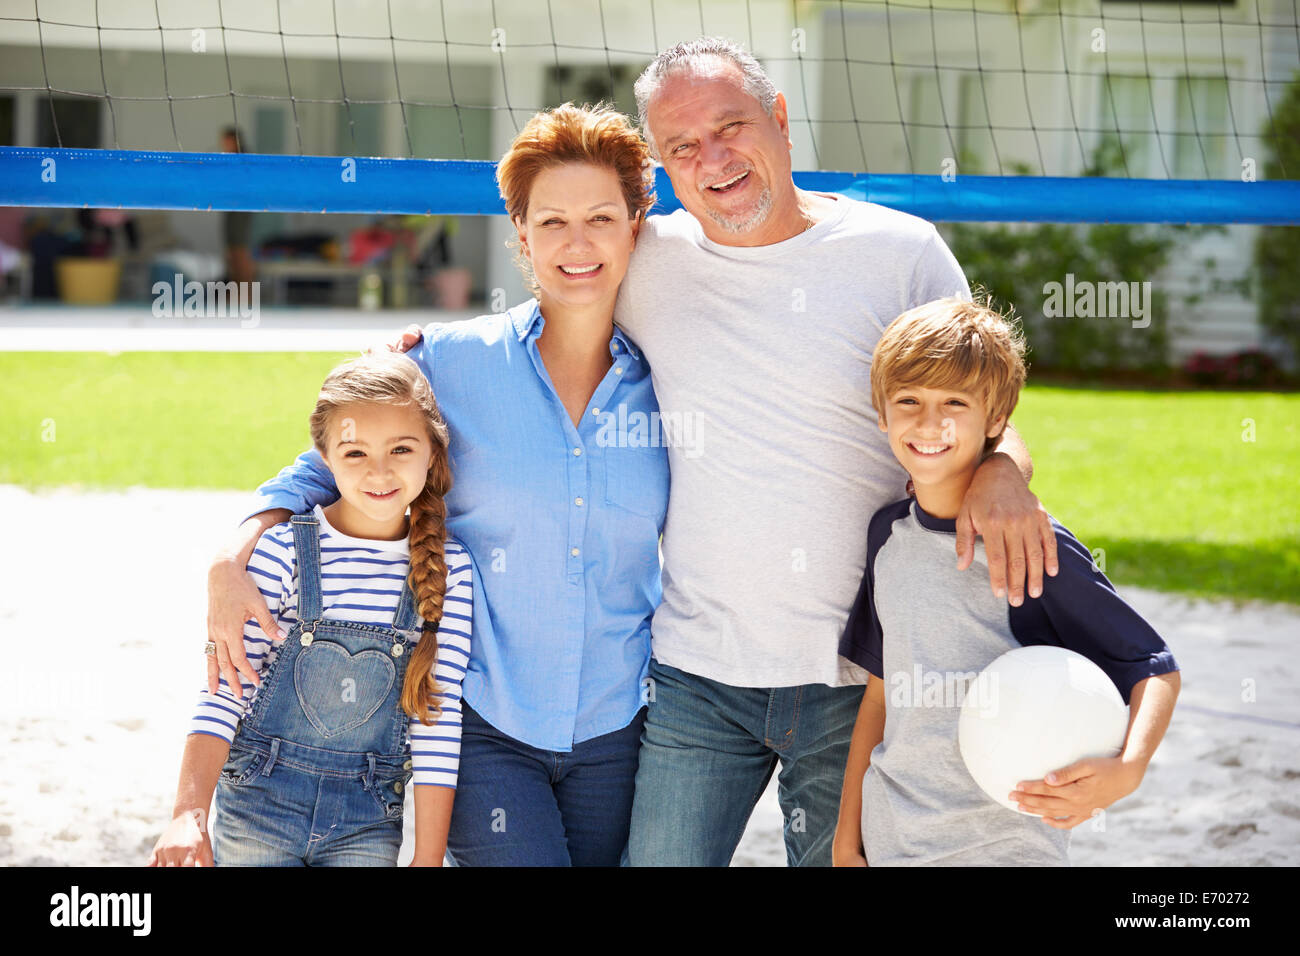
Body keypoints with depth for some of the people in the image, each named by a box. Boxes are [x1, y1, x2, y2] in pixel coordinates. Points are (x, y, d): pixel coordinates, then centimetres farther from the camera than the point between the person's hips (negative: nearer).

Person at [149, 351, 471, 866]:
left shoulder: (449, 570, -5)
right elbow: (225, 689, -8)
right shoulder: (283, 549, -9)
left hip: (367, 824, 1)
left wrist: (429, 857, -3)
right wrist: (189, 815, -18)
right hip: (259, 804, -1)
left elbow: (438, 718, -2)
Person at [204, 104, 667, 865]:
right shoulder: (451, 364, -4)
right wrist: (232, 564, -10)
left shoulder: (663, 385, 0)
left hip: (615, 733, 2)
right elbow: (325, 469, 3)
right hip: (484, 725, -2)